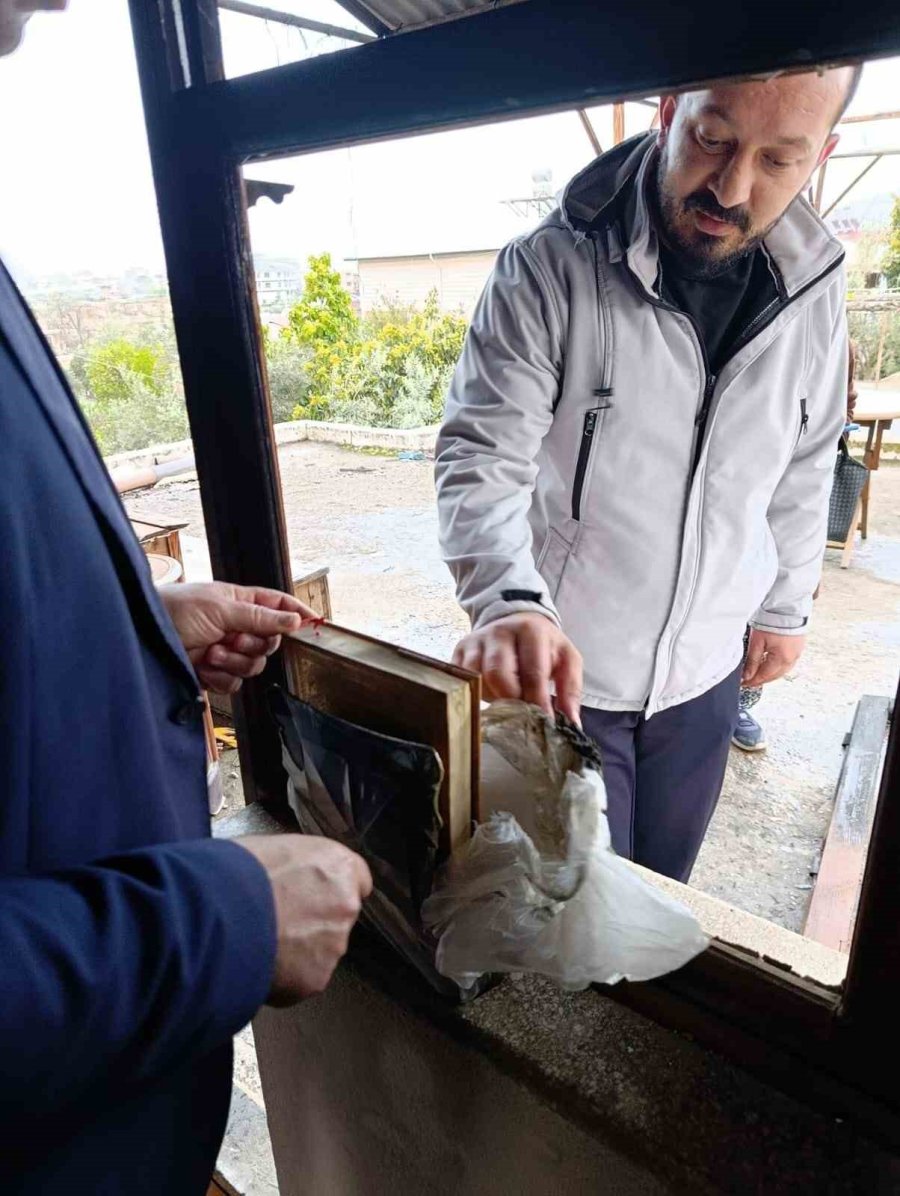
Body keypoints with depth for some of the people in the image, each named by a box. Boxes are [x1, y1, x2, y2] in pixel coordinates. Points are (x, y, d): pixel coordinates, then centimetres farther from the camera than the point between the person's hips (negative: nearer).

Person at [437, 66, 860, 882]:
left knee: (664, 891, 24)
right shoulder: (549, 270, -17)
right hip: (563, 669, -3)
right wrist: (508, 601, -38)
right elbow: (481, 458, -21)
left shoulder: (814, 289, -3)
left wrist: (786, 604, 15)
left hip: (706, 671, 4)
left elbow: (803, 467, 9)